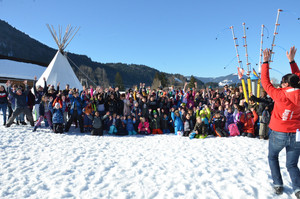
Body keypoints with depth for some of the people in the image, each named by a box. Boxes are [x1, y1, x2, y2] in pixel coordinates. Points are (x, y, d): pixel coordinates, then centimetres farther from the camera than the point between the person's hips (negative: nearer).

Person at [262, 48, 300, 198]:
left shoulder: (279, 94, -16)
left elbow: (265, 82, -5)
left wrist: (266, 62, 2)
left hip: (279, 133, -3)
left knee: (272, 157, 23)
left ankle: (278, 185, 18)